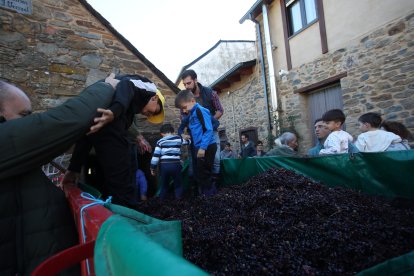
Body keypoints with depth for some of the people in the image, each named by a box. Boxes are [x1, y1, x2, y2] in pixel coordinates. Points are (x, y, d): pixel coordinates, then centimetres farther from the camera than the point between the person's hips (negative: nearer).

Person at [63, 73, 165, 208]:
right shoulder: (147, 86, 19)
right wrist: (116, 111, -26)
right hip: (110, 121, -8)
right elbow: (127, 84, -8)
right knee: (123, 190, 0)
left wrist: (74, 168, 23)